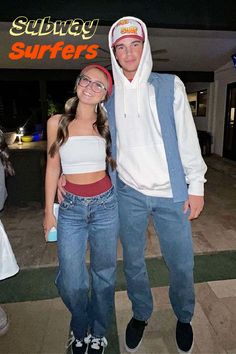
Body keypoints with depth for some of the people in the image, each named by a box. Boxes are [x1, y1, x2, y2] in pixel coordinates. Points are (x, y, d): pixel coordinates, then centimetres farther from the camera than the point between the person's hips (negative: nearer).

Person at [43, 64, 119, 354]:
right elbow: (53, 168, 5)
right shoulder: (57, 123, 1)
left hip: (105, 203, 1)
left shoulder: (106, 125, 1)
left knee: (104, 273, 12)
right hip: (71, 207, 0)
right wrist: (49, 211, 6)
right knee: (71, 281, 4)